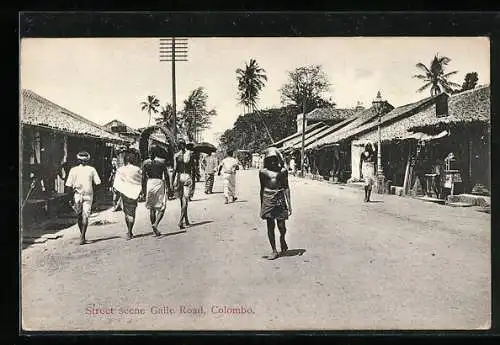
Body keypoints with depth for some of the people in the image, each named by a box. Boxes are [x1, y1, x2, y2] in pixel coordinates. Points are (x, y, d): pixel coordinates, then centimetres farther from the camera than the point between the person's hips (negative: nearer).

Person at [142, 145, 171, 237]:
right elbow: (166, 176, -6)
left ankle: (155, 231, 14)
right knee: (161, 207, 4)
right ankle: (155, 224, -18)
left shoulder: (145, 162, 5)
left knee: (152, 209, 11)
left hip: (149, 183, 4)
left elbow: (143, 177, 5)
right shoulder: (163, 161, -4)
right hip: (159, 183, -3)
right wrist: (168, 187, 0)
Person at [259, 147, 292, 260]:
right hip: (268, 199, 1)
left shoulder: (283, 170, 3)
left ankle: (282, 239, 35)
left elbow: (286, 187, 5)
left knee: (281, 226, 0)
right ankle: (274, 250, 13)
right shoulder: (263, 172, 4)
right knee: (270, 225, 1)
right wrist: (261, 206, 13)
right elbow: (262, 189, 11)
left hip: (280, 199, 0)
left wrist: (289, 204, 0)